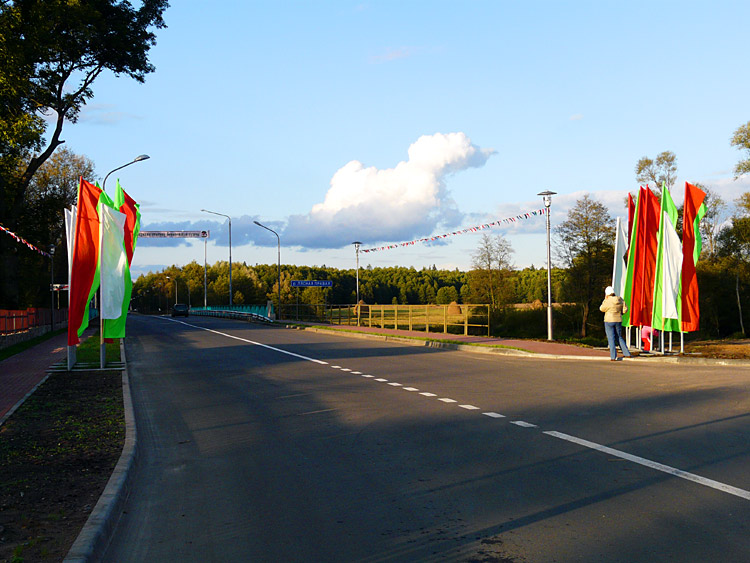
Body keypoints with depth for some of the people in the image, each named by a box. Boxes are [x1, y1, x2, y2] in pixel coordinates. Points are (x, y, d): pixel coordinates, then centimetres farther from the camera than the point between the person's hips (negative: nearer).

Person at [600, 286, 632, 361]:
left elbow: (602, 309, -1)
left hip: (609, 321, -5)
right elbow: (625, 309, 5)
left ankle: (613, 357, -1)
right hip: (618, 321, 5)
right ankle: (627, 353, 18)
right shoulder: (620, 300, 0)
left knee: (611, 339, 1)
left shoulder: (607, 301, -15)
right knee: (619, 337, 19)